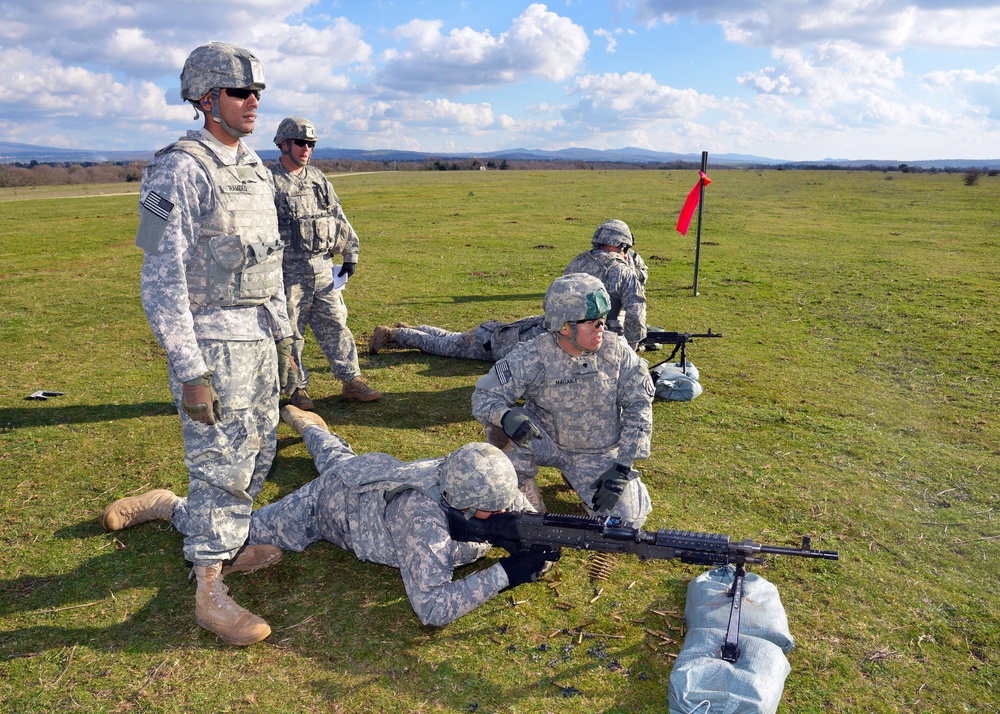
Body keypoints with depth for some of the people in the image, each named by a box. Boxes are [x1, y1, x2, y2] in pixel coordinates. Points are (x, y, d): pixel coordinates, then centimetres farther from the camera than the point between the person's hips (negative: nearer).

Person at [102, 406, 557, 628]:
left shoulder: (485, 486, -29)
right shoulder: (422, 517, -47)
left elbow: (531, 517, -11)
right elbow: (431, 609, -51)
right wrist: (503, 575, -53)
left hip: (379, 471, 7)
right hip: (332, 503, -7)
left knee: (337, 458, 40)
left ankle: (303, 420, 69)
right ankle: (170, 507, 25)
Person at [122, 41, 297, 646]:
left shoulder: (255, 170, 12)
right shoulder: (182, 171, -15)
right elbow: (162, 283, -18)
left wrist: (284, 336, 17)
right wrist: (190, 373, -21)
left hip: (258, 335, 8)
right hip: (211, 342, -8)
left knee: (257, 454, 16)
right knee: (221, 464, -3)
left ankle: (231, 542, 36)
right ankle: (210, 591, 10)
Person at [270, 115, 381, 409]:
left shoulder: (318, 179, 11)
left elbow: (339, 218, 16)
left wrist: (351, 253, 12)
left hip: (323, 267, 5)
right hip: (289, 271, -5)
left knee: (335, 324, 7)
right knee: (291, 332, 4)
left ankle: (352, 381, 13)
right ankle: (297, 388, 17)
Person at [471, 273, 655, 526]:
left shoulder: (616, 351, -14)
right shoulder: (532, 358, -20)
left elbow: (638, 407, -8)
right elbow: (484, 396, -17)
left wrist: (622, 467, -15)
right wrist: (506, 417, -42)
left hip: (599, 455, 2)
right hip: (546, 444, -2)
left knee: (627, 518, -15)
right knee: (502, 428, -29)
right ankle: (523, 491, -2)